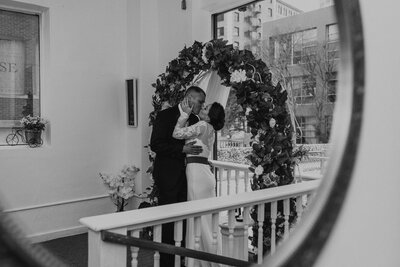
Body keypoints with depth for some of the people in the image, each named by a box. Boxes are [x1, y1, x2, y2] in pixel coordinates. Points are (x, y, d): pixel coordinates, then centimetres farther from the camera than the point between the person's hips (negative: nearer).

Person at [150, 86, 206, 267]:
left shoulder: (194, 120, 13)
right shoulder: (165, 116, -6)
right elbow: (155, 144, -14)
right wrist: (182, 149, -21)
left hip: (186, 175, 6)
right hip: (168, 176, -6)